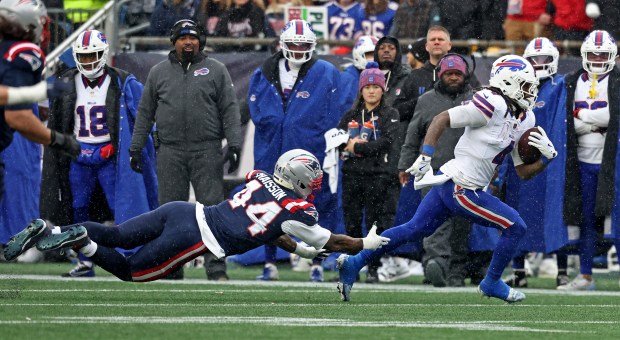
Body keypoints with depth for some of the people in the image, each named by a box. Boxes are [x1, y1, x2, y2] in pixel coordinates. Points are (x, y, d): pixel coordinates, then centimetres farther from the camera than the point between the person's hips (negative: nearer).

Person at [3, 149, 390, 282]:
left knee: (114, 236, 10)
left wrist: (299, 249, 42)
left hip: (184, 211, 6)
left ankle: (47, 230, -9)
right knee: (129, 271, 4)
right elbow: (332, 242, 16)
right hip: (194, 238, -6)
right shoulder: (296, 210, 1)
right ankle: (77, 240, -20)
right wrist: (368, 243, 31)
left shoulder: (259, 179, 20)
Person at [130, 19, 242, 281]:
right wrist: (136, 147, 11)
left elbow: (230, 110, 3)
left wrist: (234, 144, -6)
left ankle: (216, 269, -5)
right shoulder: (158, 72, 13)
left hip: (207, 150, -2)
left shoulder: (215, 70, 7)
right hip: (170, 151, 2)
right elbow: (145, 113, 15)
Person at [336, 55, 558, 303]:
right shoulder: (493, 106, -16)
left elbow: (524, 172, 15)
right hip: (461, 188, -9)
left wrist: (546, 157, -2)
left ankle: (354, 263, 17)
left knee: (415, 230, 15)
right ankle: (492, 283, 16)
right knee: (515, 227, -1)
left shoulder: (523, 121, 12)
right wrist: (425, 156, -21)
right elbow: (442, 119, -15)